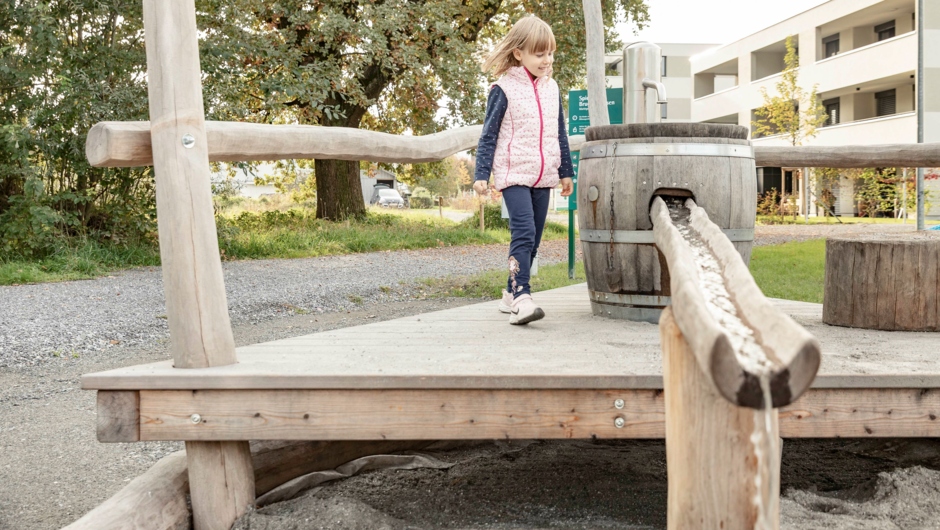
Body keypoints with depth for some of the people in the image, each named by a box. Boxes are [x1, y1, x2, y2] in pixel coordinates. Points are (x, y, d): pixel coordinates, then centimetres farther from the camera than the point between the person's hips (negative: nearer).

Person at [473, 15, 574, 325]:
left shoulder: (551, 88, 11)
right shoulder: (503, 89, -6)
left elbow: (560, 133, 17)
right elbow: (489, 134, -4)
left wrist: (566, 171, 19)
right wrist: (481, 174, -9)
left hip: (543, 176, 6)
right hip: (514, 174, -6)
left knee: (533, 240, 8)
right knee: (523, 232, -20)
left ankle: (511, 295, 19)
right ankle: (521, 298, -25)